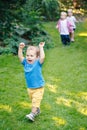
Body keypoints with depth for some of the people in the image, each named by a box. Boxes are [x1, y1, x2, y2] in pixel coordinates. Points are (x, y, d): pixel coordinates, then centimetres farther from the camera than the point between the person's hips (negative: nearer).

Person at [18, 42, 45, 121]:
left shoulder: (38, 63, -17)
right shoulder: (25, 62, -4)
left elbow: (42, 57, -33)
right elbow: (20, 56, -8)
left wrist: (41, 47, -31)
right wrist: (20, 48, -19)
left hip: (38, 88, -6)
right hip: (30, 87, 6)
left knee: (36, 101, -8)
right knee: (33, 100, 22)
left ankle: (33, 114, -4)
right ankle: (37, 110, 41)